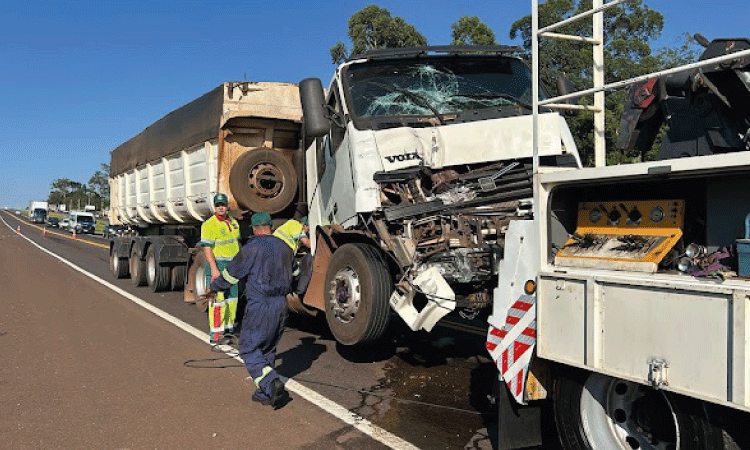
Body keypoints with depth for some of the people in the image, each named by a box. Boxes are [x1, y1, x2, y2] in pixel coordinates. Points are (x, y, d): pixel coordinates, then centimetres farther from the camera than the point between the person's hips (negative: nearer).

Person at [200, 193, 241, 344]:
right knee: (218, 300, -8)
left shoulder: (233, 223, 11)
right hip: (217, 265, -8)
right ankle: (215, 334, -3)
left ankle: (228, 328, 25)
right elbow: (207, 248, -17)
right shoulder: (209, 224, -12)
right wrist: (214, 269, -23)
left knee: (232, 298, 13)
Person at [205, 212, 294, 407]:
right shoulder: (284, 247, 9)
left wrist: (213, 288, 15)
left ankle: (272, 384, -14)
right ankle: (263, 393, 21)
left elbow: (231, 273, -2)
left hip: (260, 305, -7)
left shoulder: (252, 248, -11)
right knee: (267, 349, 17)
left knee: (249, 349, 2)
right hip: (281, 304, 7)